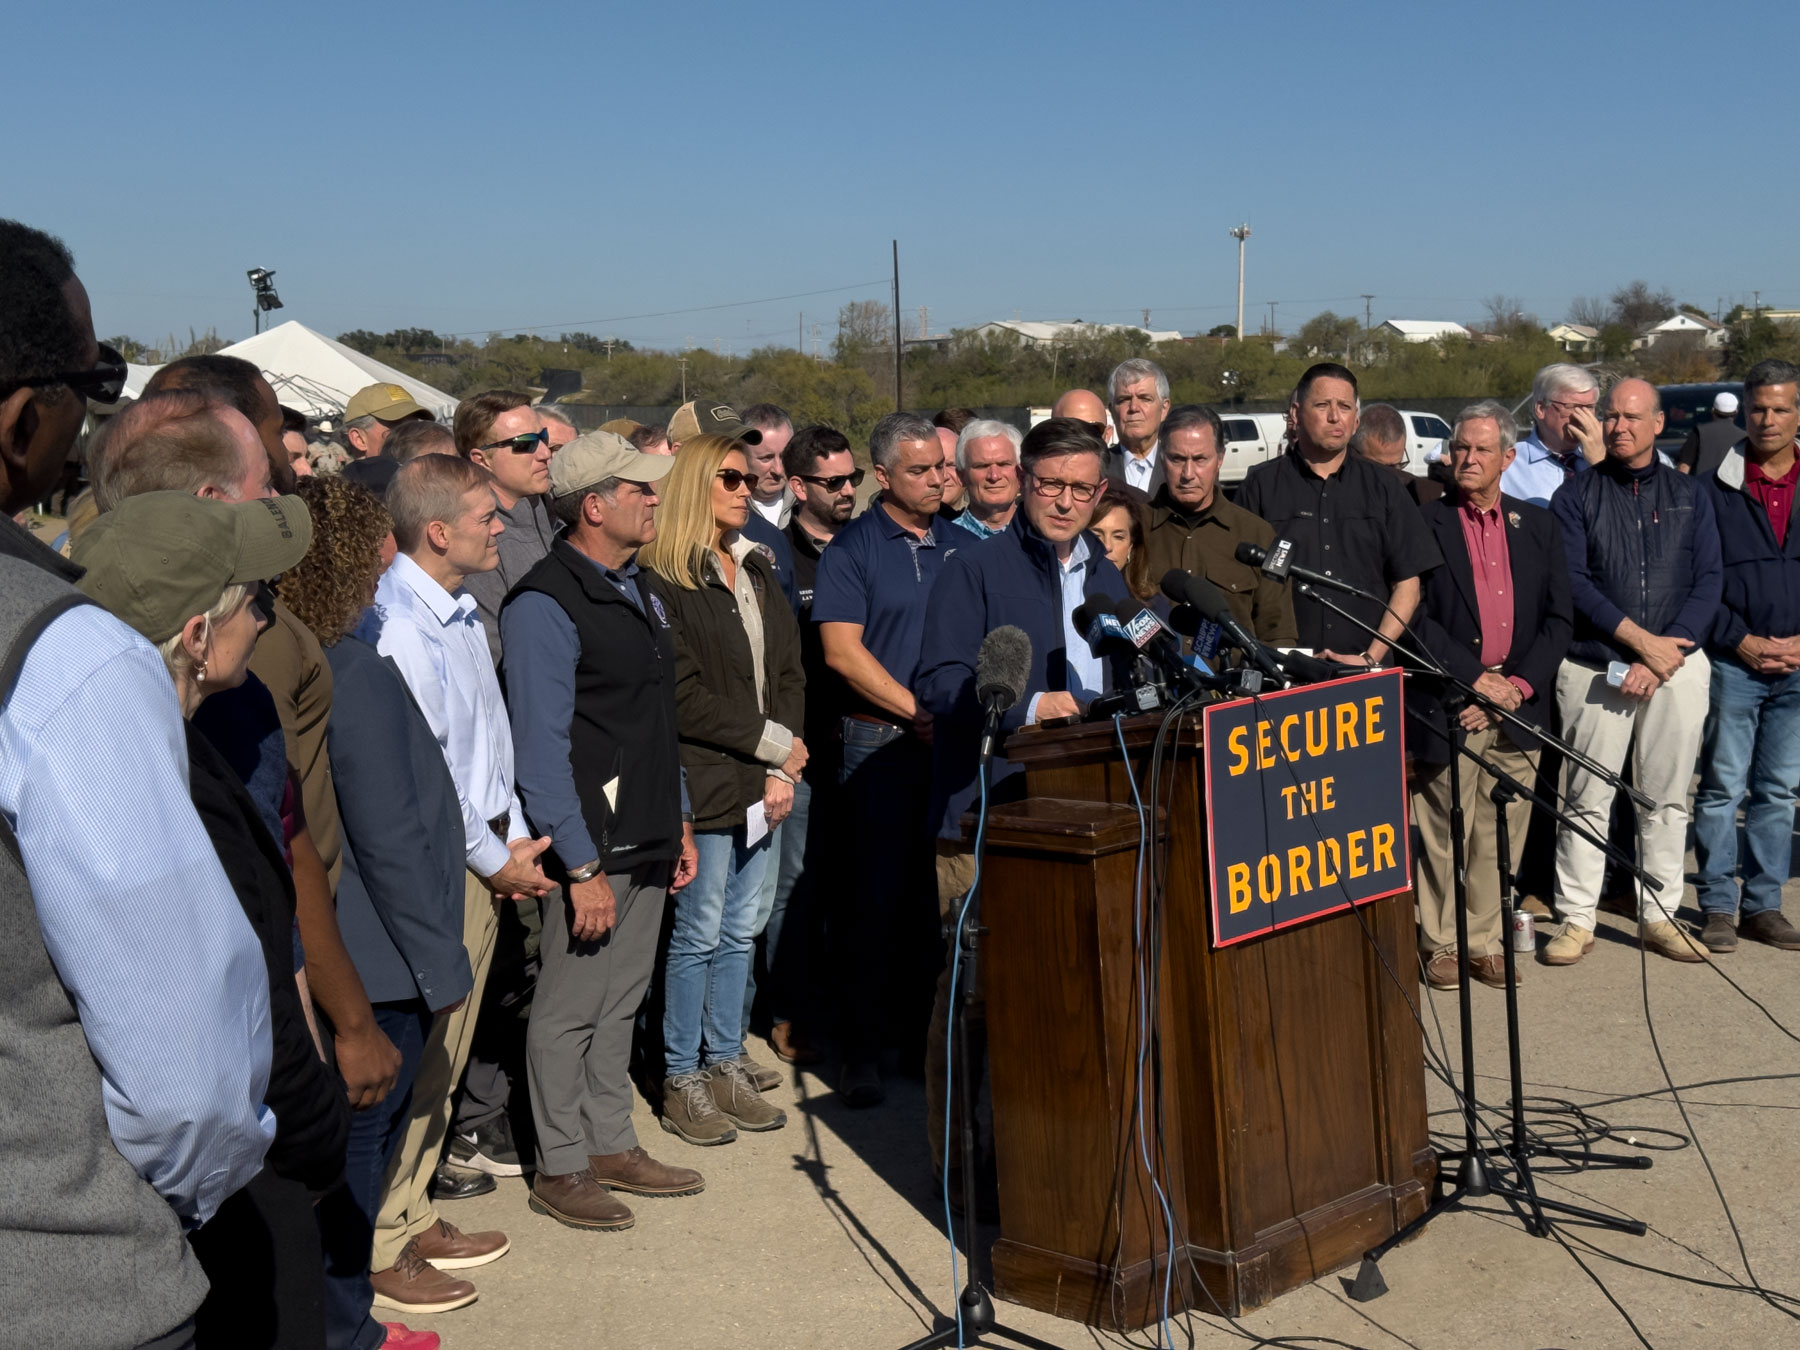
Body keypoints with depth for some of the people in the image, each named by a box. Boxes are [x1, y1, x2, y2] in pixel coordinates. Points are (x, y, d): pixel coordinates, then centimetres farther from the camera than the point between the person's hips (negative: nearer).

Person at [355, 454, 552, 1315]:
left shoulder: (461, 613, 11)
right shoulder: (398, 628, -19)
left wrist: (515, 839, 8)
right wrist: (496, 860, -11)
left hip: (482, 863, 9)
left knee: (442, 1056, 17)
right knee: (410, 1057, -1)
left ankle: (412, 1217, 30)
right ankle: (376, 1249, 10)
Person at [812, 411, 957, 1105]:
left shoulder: (961, 544, 14)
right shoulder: (852, 548, -1)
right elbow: (843, 652, -9)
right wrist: (920, 711, -12)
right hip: (881, 739, -4)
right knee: (876, 892, -2)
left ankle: (928, 1029, 18)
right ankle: (861, 1049, 6)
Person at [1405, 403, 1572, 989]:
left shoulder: (1539, 526, 12)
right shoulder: (1424, 524, 1)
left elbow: (1559, 620, 10)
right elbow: (1414, 616, -6)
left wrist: (1517, 686, -4)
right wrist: (1475, 678, -11)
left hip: (1517, 705, 3)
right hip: (1446, 705, -3)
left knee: (1501, 832, 6)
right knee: (1444, 828, 0)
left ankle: (1486, 941, 17)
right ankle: (1441, 942, 12)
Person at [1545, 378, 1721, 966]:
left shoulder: (1689, 496, 10)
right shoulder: (1575, 495, 4)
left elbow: (1708, 582, 3)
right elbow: (1571, 582, -6)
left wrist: (1660, 660, -9)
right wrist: (1642, 640, -13)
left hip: (1676, 665, 2)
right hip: (1595, 668, -2)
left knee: (1667, 797, 6)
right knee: (1587, 797, -1)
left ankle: (1659, 917, 15)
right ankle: (1576, 920, 6)